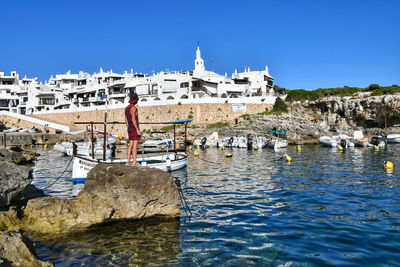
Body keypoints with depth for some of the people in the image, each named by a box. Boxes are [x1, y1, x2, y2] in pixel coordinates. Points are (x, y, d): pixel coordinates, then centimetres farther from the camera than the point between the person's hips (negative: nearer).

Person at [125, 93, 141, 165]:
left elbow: (126, 120, 17)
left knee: (130, 145, 12)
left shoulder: (127, 108, 12)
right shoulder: (133, 107, -16)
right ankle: (134, 162, -9)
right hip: (134, 129, -9)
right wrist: (137, 130, -23)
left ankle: (128, 161, 15)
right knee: (135, 146, -8)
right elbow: (133, 119, -23)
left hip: (130, 129, 9)